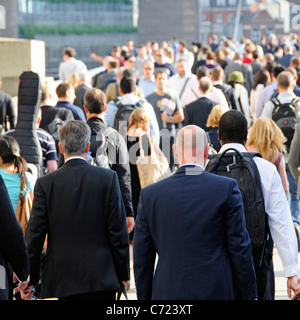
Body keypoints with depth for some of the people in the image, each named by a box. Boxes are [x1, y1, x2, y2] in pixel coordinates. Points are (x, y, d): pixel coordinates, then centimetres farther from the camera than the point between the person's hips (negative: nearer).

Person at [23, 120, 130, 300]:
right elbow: (118, 231, -1)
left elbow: (35, 234, 0)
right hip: (101, 277, -1)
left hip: (63, 277, 1)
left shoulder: (45, 184, -2)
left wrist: (30, 279, 9)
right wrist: (123, 273, 8)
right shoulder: (108, 178, -3)